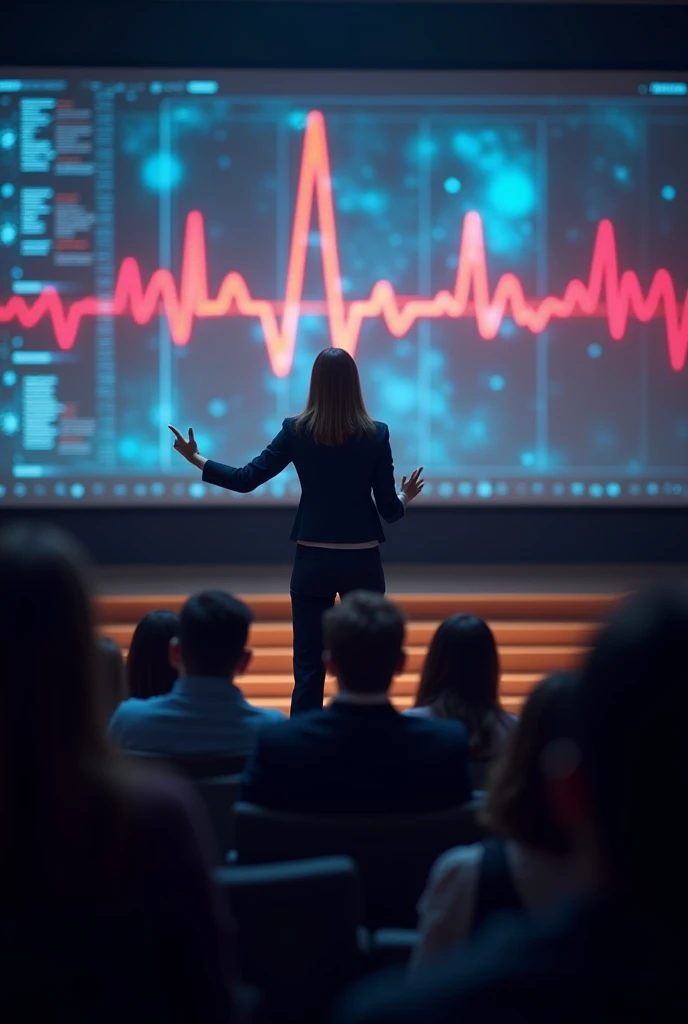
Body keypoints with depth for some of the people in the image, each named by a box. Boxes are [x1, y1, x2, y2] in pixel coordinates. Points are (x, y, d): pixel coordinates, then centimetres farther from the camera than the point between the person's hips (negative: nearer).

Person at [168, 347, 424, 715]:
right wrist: (407, 496, 21)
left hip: (313, 561, 0)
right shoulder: (375, 434, -5)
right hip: (362, 561, 0)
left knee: (308, 666, 5)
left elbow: (245, 480, -4)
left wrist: (195, 458, 10)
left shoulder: (296, 430, -5)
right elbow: (389, 509, -3)